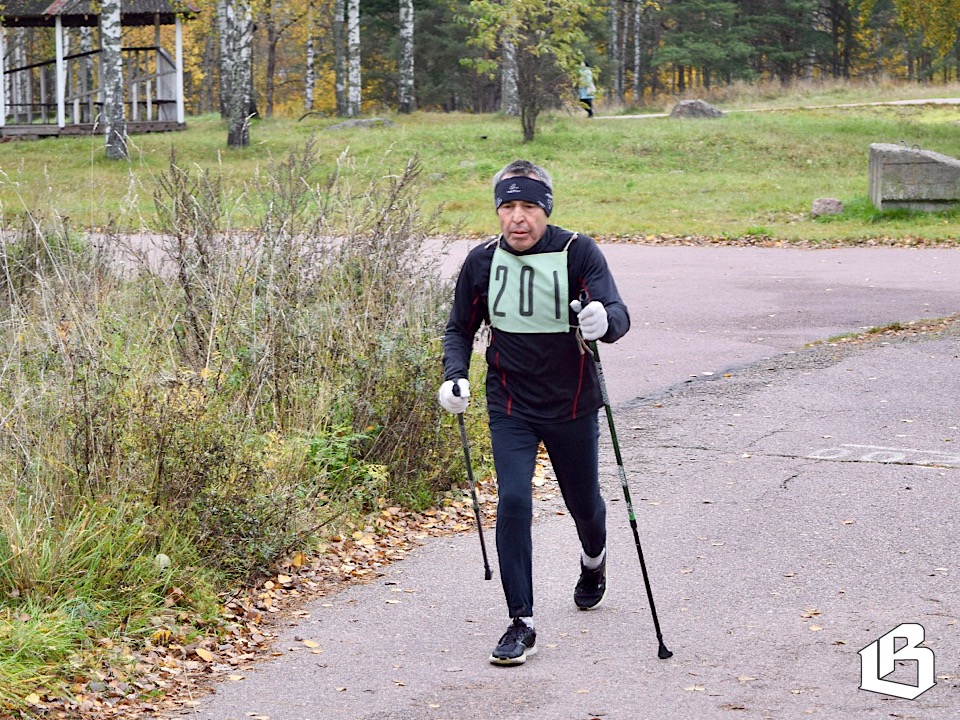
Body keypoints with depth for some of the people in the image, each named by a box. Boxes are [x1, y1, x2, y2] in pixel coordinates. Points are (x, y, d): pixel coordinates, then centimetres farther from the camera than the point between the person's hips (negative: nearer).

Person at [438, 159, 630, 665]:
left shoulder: (578, 253, -14)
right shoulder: (482, 262, -6)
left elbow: (618, 315, -24)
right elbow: (460, 328, 8)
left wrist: (604, 321, -48)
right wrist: (455, 376, -10)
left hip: (572, 406, -1)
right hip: (510, 408, 1)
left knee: (583, 502, 16)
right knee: (513, 502, -14)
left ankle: (593, 561, 52)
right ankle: (521, 624, -5)